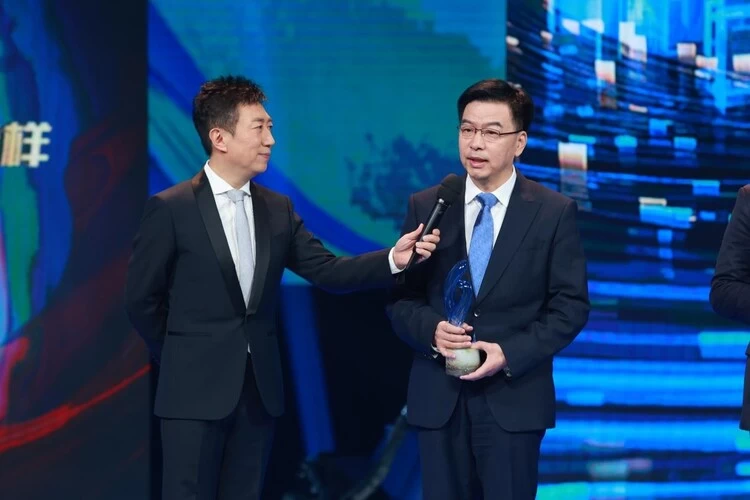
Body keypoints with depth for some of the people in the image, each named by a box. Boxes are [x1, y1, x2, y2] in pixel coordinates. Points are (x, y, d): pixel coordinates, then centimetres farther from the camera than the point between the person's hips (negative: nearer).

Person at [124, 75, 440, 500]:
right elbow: (141, 298, -3)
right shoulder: (170, 209, -8)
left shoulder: (277, 209, 8)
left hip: (260, 388, 5)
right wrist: (181, 360, 5)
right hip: (196, 390, -5)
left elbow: (328, 271, 3)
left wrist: (393, 260, -12)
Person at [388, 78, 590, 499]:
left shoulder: (555, 212, 0)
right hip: (438, 398, 2)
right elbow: (401, 298, 7)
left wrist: (510, 353, -14)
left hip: (514, 399, -2)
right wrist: (432, 331, -14)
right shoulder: (425, 207, 6)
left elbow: (571, 306, -1)